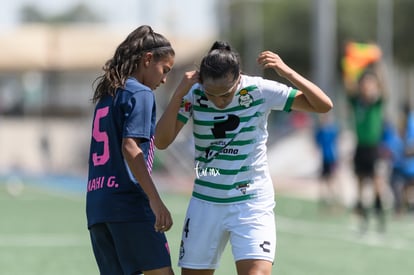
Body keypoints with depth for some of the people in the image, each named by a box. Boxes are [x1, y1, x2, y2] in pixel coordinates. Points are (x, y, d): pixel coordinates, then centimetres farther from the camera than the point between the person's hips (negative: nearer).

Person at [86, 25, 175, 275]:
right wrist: (156, 201, -20)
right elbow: (130, 148, -16)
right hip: (129, 202, -8)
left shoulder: (107, 94, 20)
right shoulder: (140, 93, -4)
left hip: (96, 206, 8)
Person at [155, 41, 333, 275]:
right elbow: (162, 142, -14)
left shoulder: (260, 91, -12)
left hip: (252, 202, -3)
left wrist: (287, 71, -26)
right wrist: (179, 94, -23)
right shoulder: (194, 95, -8)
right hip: (206, 202, 3)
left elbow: (323, 105, -13)